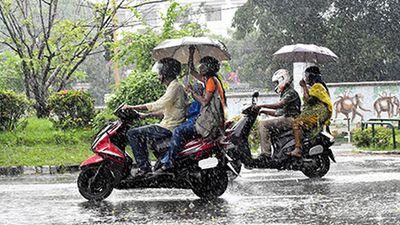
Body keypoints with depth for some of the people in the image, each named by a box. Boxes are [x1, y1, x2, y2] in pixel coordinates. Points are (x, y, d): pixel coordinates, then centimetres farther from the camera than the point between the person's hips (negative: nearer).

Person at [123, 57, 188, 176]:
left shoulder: (175, 87, -15)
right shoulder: (175, 86, 19)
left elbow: (158, 105, -24)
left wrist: (133, 107, -20)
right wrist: (147, 115, 17)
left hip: (169, 128, -11)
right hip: (169, 125, 11)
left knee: (132, 133, -11)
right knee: (141, 133, 26)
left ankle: (144, 166, -12)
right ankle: (145, 165, 22)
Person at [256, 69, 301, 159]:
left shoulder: (291, 92, -7)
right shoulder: (284, 94, 25)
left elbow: (279, 105, -22)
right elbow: (278, 112, 25)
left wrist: (262, 106, -22)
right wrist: (263, 110, 15)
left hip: (290, 119, -11)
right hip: (285, 118, 11)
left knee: (263, 124, -19)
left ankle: (265, 153, -28)